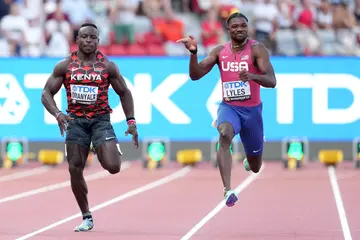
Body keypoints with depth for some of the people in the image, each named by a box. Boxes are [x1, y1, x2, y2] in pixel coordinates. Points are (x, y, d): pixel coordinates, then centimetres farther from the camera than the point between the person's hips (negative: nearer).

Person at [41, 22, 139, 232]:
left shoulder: (108, 66, -2)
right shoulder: (65, 66, -1)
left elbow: (124, 93, 8)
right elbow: (47, 93, 0)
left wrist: (131, 121, 0)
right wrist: (57, 114, -19)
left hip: (101, 120, -1)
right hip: (76, 121, 1)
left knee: (113, 167, -17)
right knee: (75, 169, -4)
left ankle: (109, 152, 23)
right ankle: (87, 217, 12)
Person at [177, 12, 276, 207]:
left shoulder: (257, 49, -11)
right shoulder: (219, 51, 0)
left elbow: (272, 82, -21)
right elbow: (195, 75, -3)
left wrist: (252, 76, -41)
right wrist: (193, 53, -20)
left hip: (252, 109, -1)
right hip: (228, 107, 1)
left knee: (255, 167, 13)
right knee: (224, 136, -37)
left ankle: (250, 159, 55)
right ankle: (228, 190, -44)